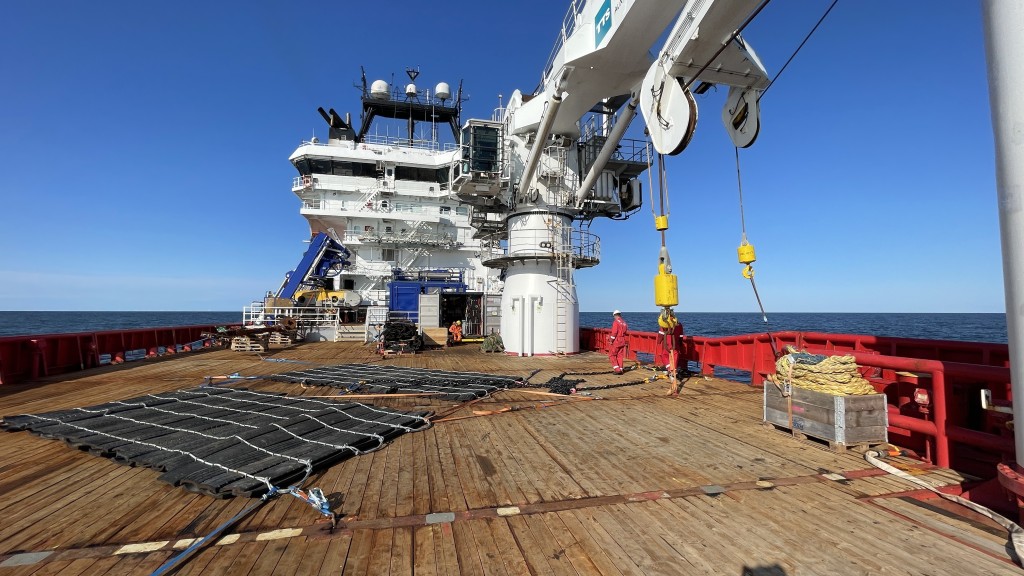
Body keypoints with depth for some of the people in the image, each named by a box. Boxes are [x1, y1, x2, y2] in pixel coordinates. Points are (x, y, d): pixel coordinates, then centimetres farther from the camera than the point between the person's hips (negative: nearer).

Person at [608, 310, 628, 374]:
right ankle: (620, 370, 14)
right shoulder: (624, 323, 10)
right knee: (620, 356, 12)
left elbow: (614, 332, -19)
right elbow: (626, 332, 14)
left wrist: (611, 340, -11)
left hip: (616, 342, -7)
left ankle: (617, 369, -4)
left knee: (612, 355, 3)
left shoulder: (616, 322, -13)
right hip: (622, 342, 7)